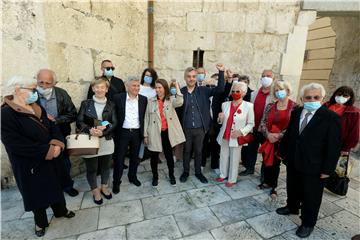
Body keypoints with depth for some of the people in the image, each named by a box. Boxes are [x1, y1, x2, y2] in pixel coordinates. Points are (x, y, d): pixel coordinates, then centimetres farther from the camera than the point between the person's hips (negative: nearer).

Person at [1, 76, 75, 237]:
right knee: (36, 192, 15)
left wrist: (57, 144, -18)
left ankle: (60, 210, 44)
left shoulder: (37, 108, 1)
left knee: (55, 185, 20)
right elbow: (17, 145, -26)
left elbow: (52, 127, 1)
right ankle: (40, 222, 40)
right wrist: (47, 150, -23)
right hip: (28, 164, -5)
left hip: (49, 159, 6)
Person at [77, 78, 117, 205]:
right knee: (91, 168, 12)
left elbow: (114, 123, -3)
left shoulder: (111, 105, 2)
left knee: (105, 166, 16)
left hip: (106, 141, 1)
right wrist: (90, 130, -21)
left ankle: (104, 187, 41)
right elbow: (79, 122, -3)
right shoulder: (85, 103, -1)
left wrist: (103, 131, -20)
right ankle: (95, 191, 35)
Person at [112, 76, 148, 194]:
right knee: (119, 158, 7)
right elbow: (114, 115, -2)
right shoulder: (118, 98, -5)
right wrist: (114, 130, -4)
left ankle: (132, 176, 36)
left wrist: (144, 132, 1)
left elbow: (145, 117, 5)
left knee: (135, 157, 16)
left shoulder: (143, 99, 2)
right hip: (123, 132, -2)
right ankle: (116, 181, 25)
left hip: (137, 132, 2)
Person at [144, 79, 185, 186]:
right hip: (154, 133, 1)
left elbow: (179, 102, -25)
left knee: (169, 155, 13)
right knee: (154, 156, 12)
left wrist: (177, 87, -22)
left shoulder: (171, 100, -1)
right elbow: (147, 118, 3)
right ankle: (155, 176, 34)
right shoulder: (151, 101, 2)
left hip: (167, 132, -1)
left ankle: (171, 175, 36)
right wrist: (145, 134, 1)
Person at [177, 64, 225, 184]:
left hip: (200, 128, 1)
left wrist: (221, 72, -15)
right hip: (186, 129, 0)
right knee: (186, 151, 16)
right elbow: (177, 110, -3)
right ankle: (186, 172, 36)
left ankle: (198, 172, 35)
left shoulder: (203, 90, -1)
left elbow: (220, 89, -7)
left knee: (198, 151, 15)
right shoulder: (180, 92, -5)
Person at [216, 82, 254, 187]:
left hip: (236, 138, -3)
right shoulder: (225, 104, 2)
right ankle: (223, 175, 36)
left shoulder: (248, 106, -9)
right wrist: (220, 118, -11)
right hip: (224, 136, 4)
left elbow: (251, 123, -4)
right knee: (223, 156, 15)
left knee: (234, 159, 9)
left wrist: (241, 131, -18)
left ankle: (232, 179, 27)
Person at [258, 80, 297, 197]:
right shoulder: (270, 106, 2)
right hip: (268, 140, 3)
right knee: (266, 162, 13)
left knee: (276, 164, 10)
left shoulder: (294, 107, -7)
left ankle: (273, 186, 30)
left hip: (282, 141, -3)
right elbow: (263, 122, 0)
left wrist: (279, 135, -17)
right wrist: (268, 134, -14)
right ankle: (267, 182, 36)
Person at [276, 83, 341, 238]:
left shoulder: (331, 117, -14)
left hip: (314, 166, -4)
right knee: (292, 188, 23)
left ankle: (308, 223, 34)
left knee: (311, 196, 12)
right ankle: (292, 207, 48)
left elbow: (334, 145, -13)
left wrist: (328, 168, -13)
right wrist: (282, 152, 10)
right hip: (293, 161, 5)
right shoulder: (296, 113, 1)